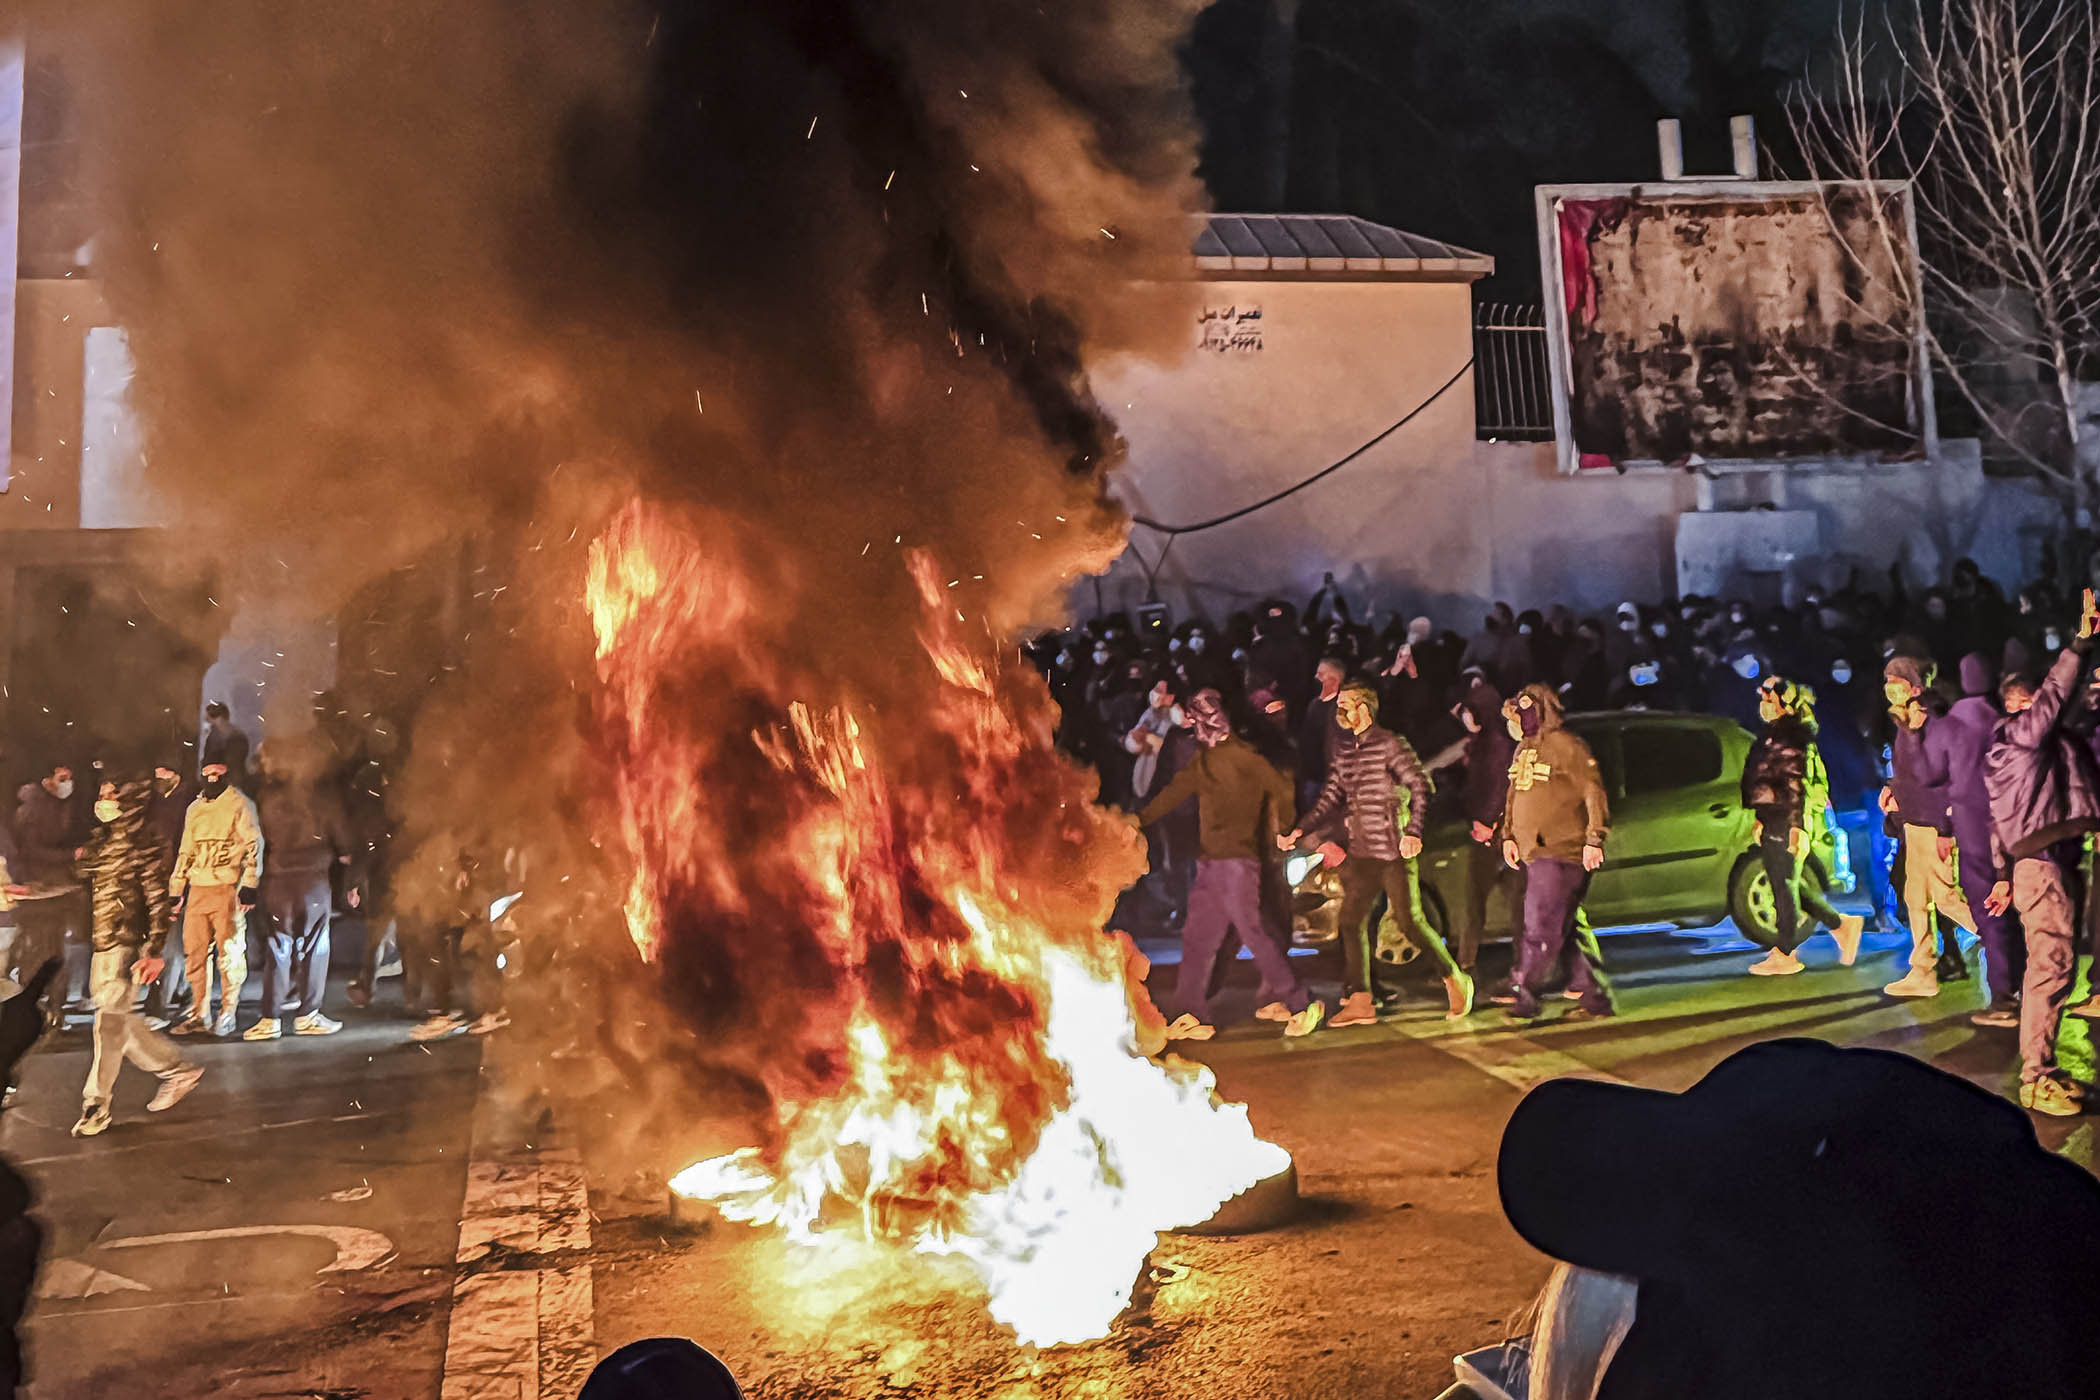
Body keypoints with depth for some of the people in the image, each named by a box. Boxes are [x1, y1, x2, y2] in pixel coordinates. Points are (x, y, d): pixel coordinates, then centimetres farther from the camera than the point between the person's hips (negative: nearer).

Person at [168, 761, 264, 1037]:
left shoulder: (239, 804, -1)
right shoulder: (194, 809, 17)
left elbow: (254, 845, -4)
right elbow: (186, 851, 24)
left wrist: (249, 885, -11)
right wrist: (175, 889, 20)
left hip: (228, 889, -6)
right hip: (197, 890, 6)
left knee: (229, 953, -3)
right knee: (195, 953, 5)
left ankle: (227, 1015, 6)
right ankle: (200, 1014, 14)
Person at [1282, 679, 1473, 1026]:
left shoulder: (1390, 744, -9)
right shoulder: (1343, 749, 12)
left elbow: (1421, 788, -11)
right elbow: (1330, 799, 15)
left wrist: (1413, 832, -23)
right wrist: (1300, 830, 6)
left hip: (1394, 852, -7)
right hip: (1361, 852, 7)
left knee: (1410, 922, -5)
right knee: (1350, 922, 2)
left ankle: (1455, 980, 16)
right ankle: (1360, 1002, 7)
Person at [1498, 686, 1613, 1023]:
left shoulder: (1566, 746, -9)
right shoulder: (1524, 749, 17)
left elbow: (1594, 793, -13)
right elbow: (1514, 796, 25)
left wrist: (1594, 840, -17)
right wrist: (1508, 836, 16)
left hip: (1561, 854, -9)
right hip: (1535, 853, 9)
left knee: (1543, 928, -9)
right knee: (1565, 929, 11)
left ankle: (1522, 997, -6)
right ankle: (1595, 996, 18)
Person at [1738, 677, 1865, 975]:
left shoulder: (1793, 738, -12)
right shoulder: (1773, 735, 17)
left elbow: (1799, 786, -18)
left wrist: (1798, 827, -21)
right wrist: (1761, 820, 25)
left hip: (1786, 823, -10)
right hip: (1773, 821, 10)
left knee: (1784, 886, -4)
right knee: (1790, 885, 13)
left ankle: (1785, 955, 3)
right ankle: (1841, 925, 23)